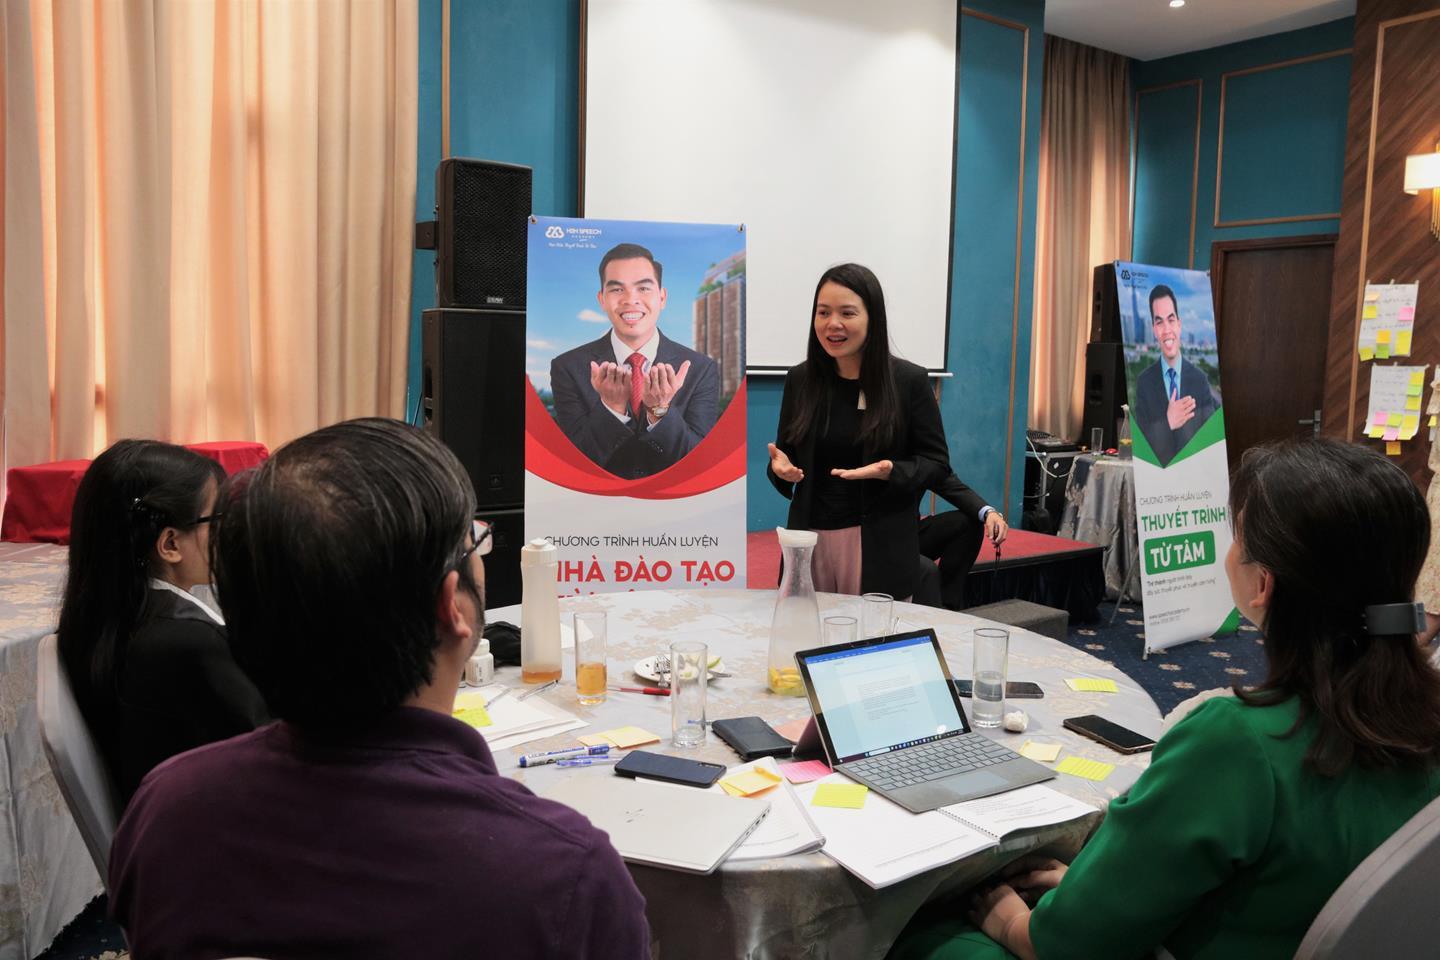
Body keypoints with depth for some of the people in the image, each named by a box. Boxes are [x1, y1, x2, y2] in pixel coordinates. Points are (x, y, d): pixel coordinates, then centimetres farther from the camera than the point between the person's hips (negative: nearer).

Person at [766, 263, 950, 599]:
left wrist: (890, 472, -19)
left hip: (879, 545, -3)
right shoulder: (799, 379, 5)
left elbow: (936, 462, -1)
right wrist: (780, 467, -10)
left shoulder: (910, 380, -5)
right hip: (810, 538, 3)